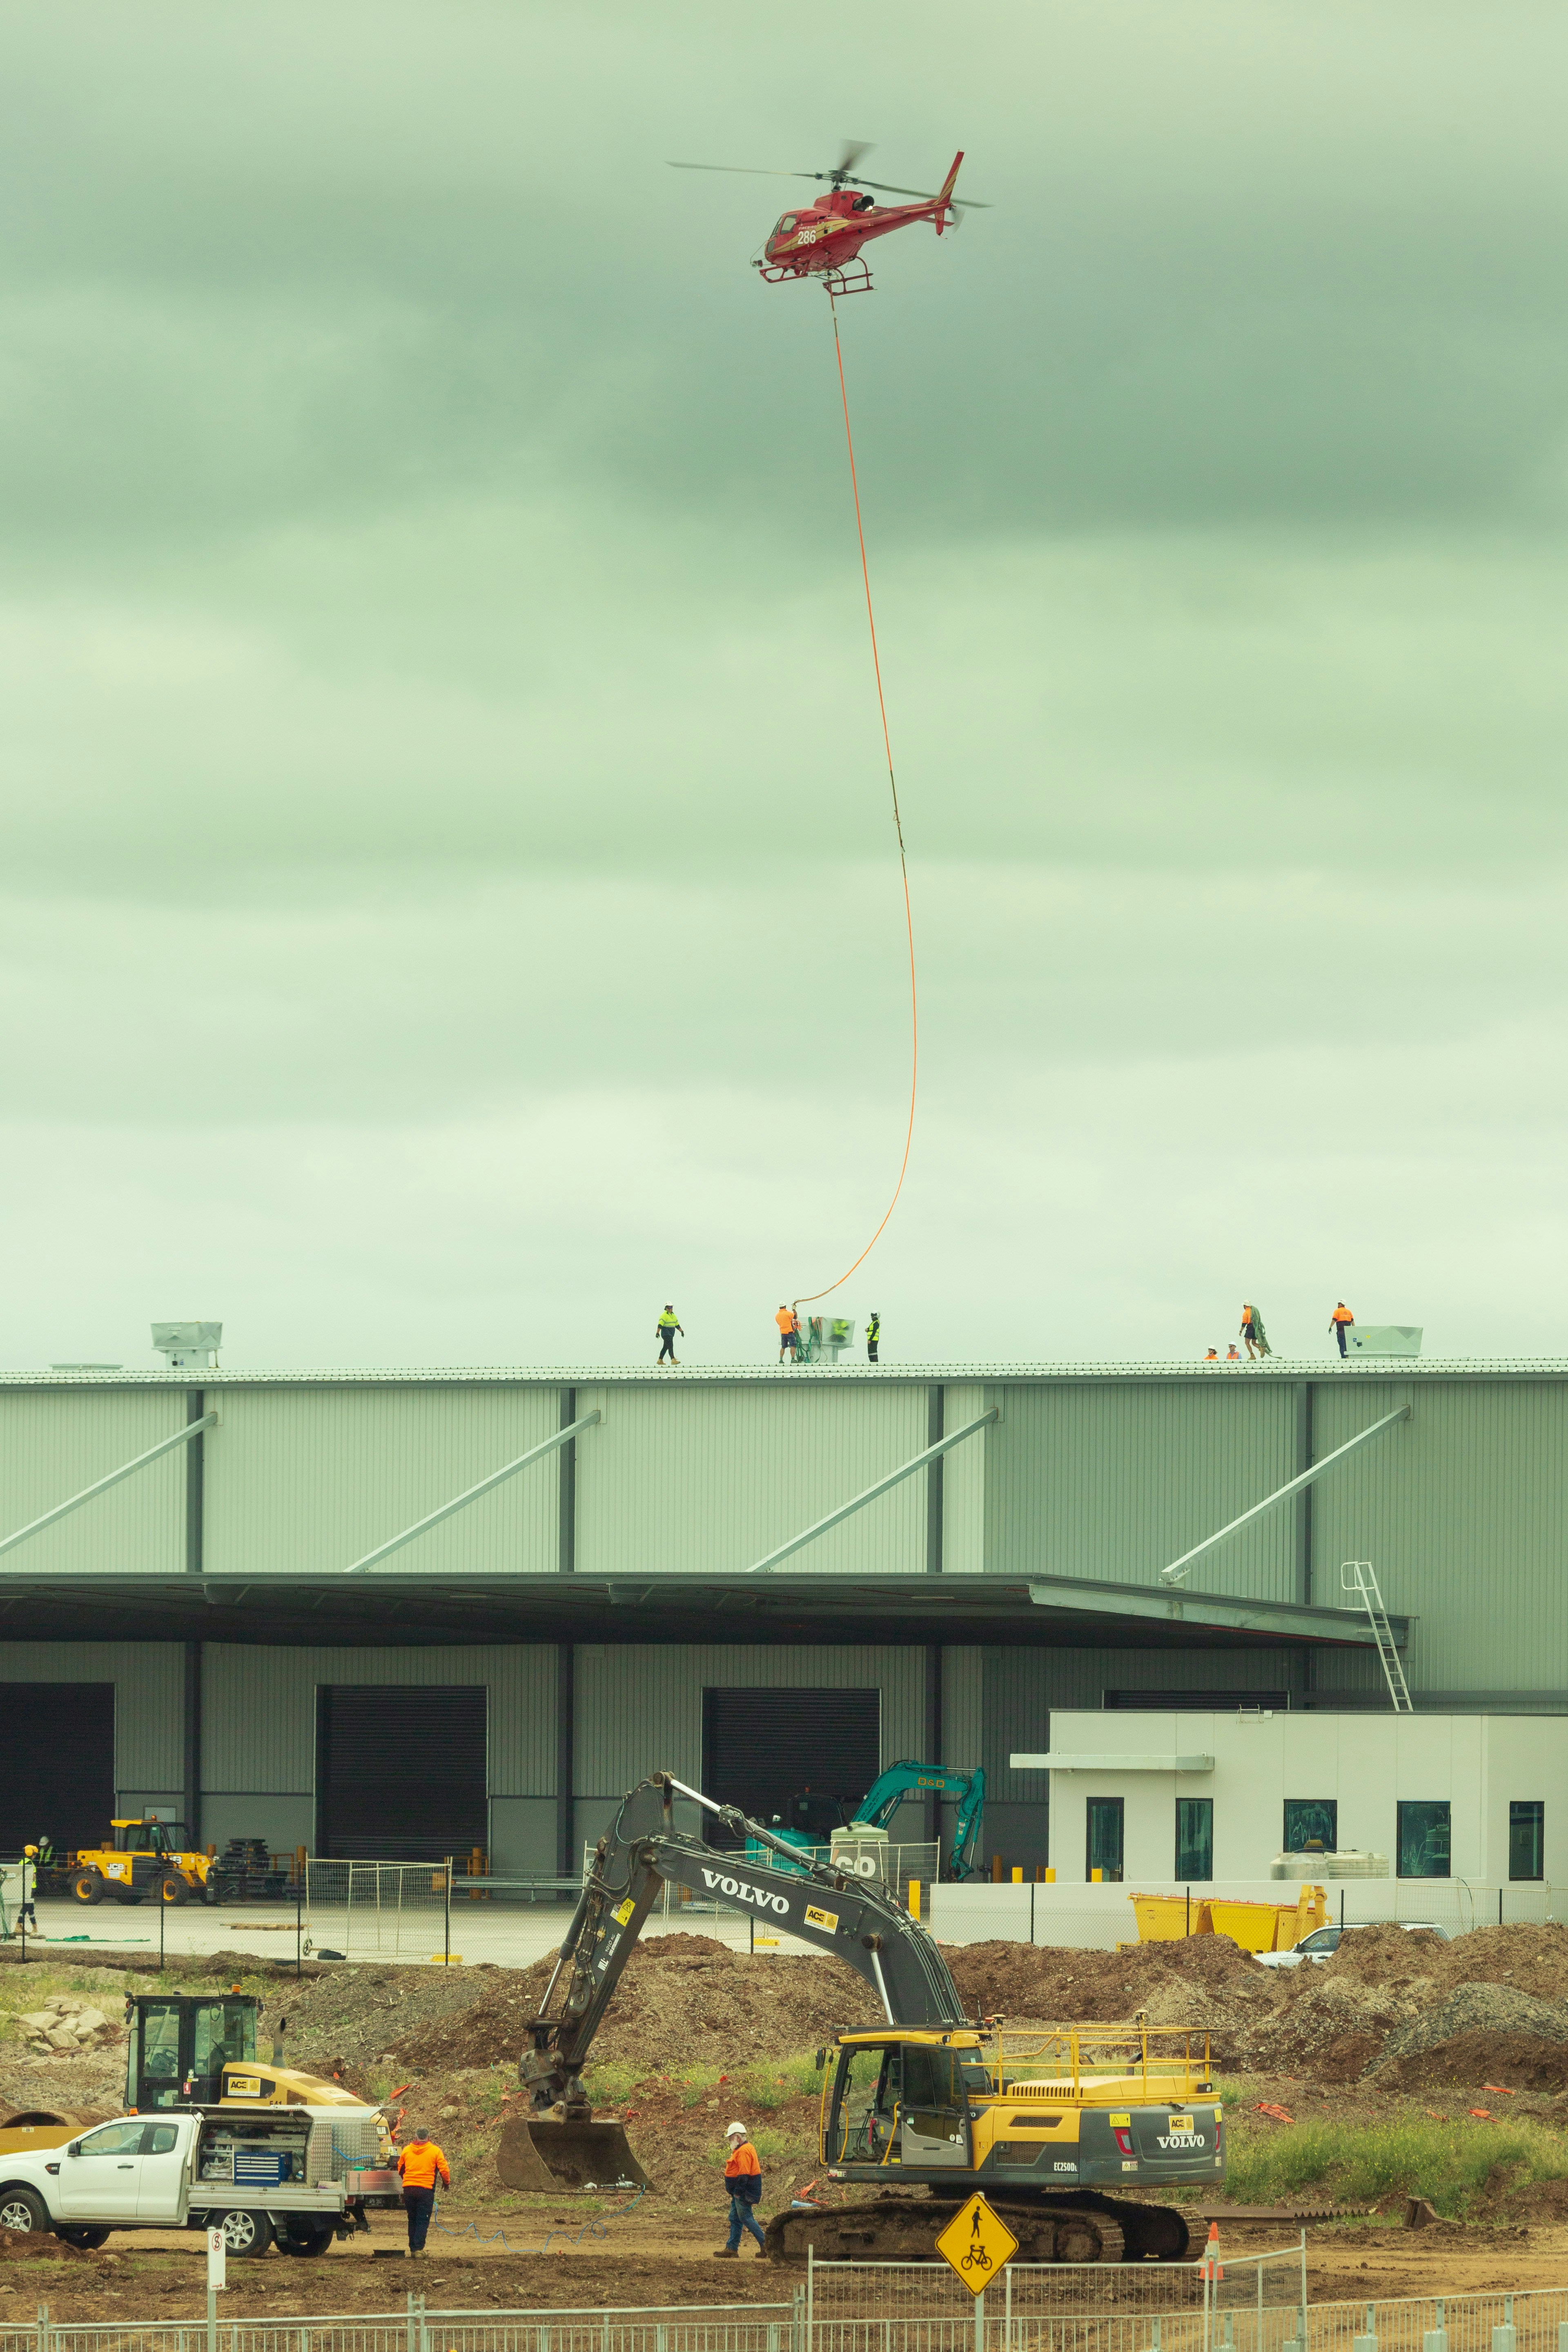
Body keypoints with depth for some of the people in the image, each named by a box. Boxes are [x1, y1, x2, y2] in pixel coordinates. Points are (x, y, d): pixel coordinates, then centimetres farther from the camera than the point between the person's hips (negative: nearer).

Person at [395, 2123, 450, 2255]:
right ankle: (418, 2248, -12)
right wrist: (446, 2183, 17)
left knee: (412, 2220, 14)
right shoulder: (435, 2151, -2)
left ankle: (413, 2248, 15)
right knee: (423, 2221, -2)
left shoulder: (407, 2150, 7)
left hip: (408, 2189, 3)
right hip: (426, 2189, -3)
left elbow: (400, 2169, 19)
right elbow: (444, 2169, -2)